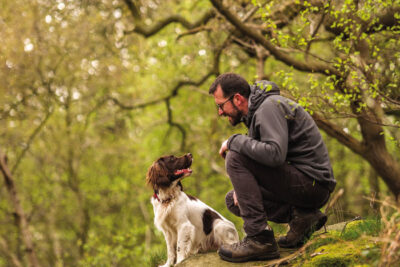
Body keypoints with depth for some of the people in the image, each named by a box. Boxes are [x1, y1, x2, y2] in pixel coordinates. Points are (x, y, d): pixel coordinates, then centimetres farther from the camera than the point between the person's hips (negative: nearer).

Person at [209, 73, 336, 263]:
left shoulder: (269, 107, -15)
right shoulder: (255, 111, 17)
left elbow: (275, 154, -30)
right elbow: (262, 156, 21)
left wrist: (234, 141, -17)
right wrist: (243, 186, 1)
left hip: (312, 183, -10)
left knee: (235, 158, -18)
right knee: (233, 200, 14)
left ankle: (260, 239, -21)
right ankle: (298, 216, 1)